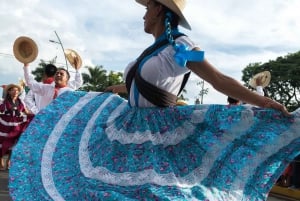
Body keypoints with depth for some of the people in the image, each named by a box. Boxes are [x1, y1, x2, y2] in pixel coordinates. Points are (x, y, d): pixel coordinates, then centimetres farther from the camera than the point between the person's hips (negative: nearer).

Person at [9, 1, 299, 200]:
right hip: (133, 128, 8)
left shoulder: (180, 46, -14)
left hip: (157, 134, -8)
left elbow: (220, 80, -19)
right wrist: (118, 88, 42)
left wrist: (263, 102, -29)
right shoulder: (155, 49, 10)